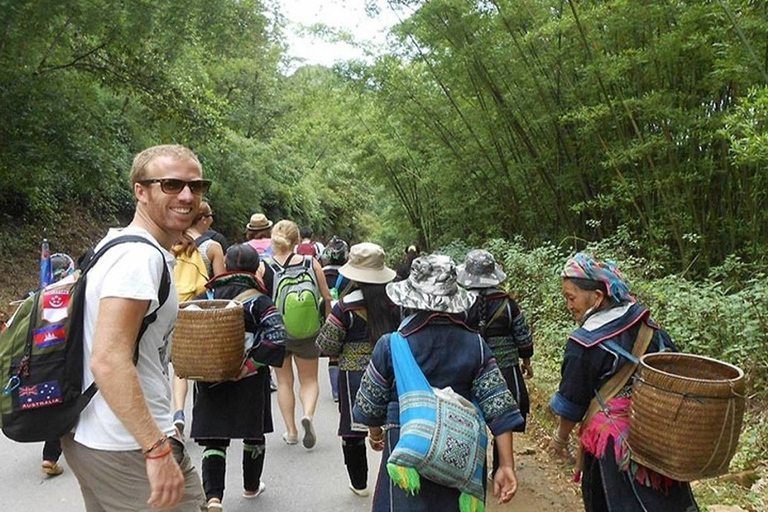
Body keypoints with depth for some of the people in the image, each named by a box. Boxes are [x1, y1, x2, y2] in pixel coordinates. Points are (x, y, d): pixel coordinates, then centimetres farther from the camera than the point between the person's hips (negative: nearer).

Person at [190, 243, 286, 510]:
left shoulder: (207, 297, 1)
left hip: (211, 378, 2)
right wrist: (252, 364, -18)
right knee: (254, 433, 18)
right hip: (249, 381, -2)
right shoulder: (258, 300, -10)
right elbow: (276, 336, -24)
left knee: (214, 440, 7)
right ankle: (251, 486, 35)